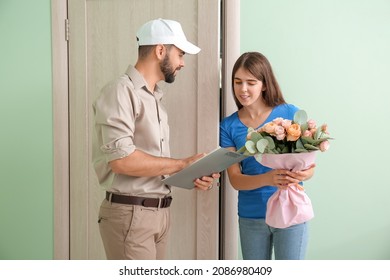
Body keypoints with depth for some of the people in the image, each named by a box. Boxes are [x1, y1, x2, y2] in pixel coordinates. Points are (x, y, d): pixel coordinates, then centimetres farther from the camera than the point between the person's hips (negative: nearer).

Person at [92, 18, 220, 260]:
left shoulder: (155, 98, 15)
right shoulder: (121, 91, -12)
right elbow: (121, 159, -23)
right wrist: (183, 164, -15)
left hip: (160, 212, 8)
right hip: (130, 214, -8)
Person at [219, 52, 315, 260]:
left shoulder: (290, 114, -4)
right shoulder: (229, 126, 1)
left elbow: (310, 165, -1)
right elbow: (235, 179, -5)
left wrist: (301, 175, -25)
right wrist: (268, 178, -24)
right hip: (251, 216, 2)